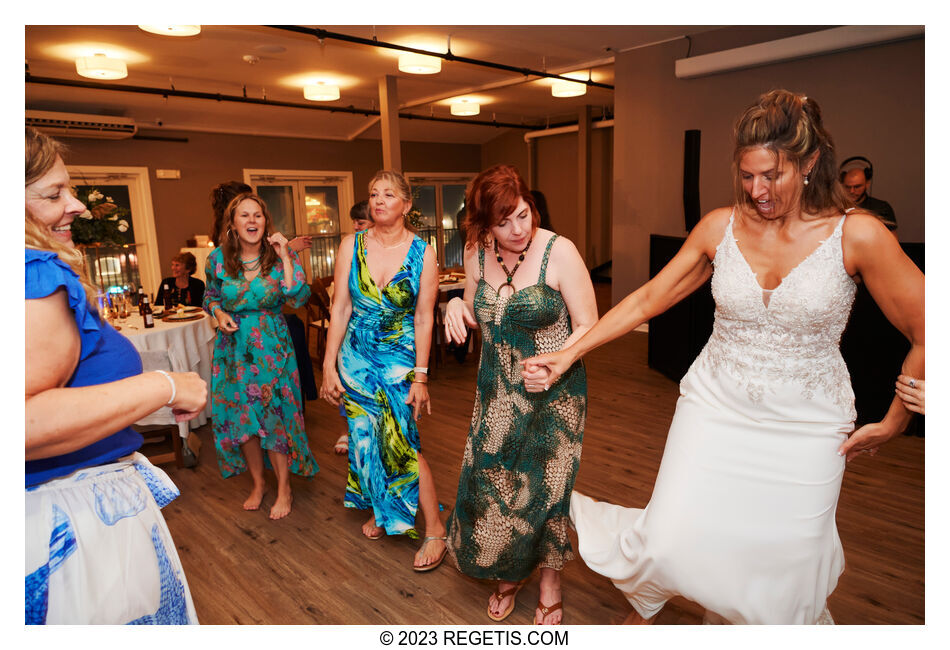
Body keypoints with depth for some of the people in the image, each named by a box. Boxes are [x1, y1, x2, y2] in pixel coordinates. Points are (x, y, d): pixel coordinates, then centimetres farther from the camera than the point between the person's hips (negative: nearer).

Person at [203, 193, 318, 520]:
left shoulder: (281, 256, -7)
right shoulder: (218, 258, -2)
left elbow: (299, 298, -20)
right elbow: (210, 297, 13)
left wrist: (285, 257, -23)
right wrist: (219, 313, -8)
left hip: (271, 346, -2)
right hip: (233, 347, 3)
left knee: (275, 416, 1)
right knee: (240, 418, 9)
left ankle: (284, 488, 21)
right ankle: (258, 483, 32)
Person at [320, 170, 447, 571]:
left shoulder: (422, 252, -7)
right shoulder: (351, 246, -2)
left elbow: (423, 318, -8)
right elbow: (340, 308, -1)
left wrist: (420, 376, -10)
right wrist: (329, 366, -4)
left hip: (401, 360, -3)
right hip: (356, 358, 3)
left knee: (403, 445, -5)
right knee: (366, 439, 13)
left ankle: (435, 529, 12)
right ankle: (379, 510, 38)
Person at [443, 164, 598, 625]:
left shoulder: (559, 252, -18)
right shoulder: (476, 254, -3)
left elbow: (588, 327, -14)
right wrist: (456, 305, -12)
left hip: (553, 396, -4)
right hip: (497, 395, 4)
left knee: (545, 490, 7)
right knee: (491, 487, 12)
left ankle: (550, 591, 35)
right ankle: (509, 574, 41)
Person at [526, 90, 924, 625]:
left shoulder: (857, 235, -11)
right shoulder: (720, 228, -4)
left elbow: (925, 333, -4)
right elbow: (648, 299, 0)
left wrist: (893, 425, 1)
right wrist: (571, 353, -2)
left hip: (806, 426, -1)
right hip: (717, 406, 1)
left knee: (791, 575, 6)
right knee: (669, 545, -3)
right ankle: (643, 611, 32)